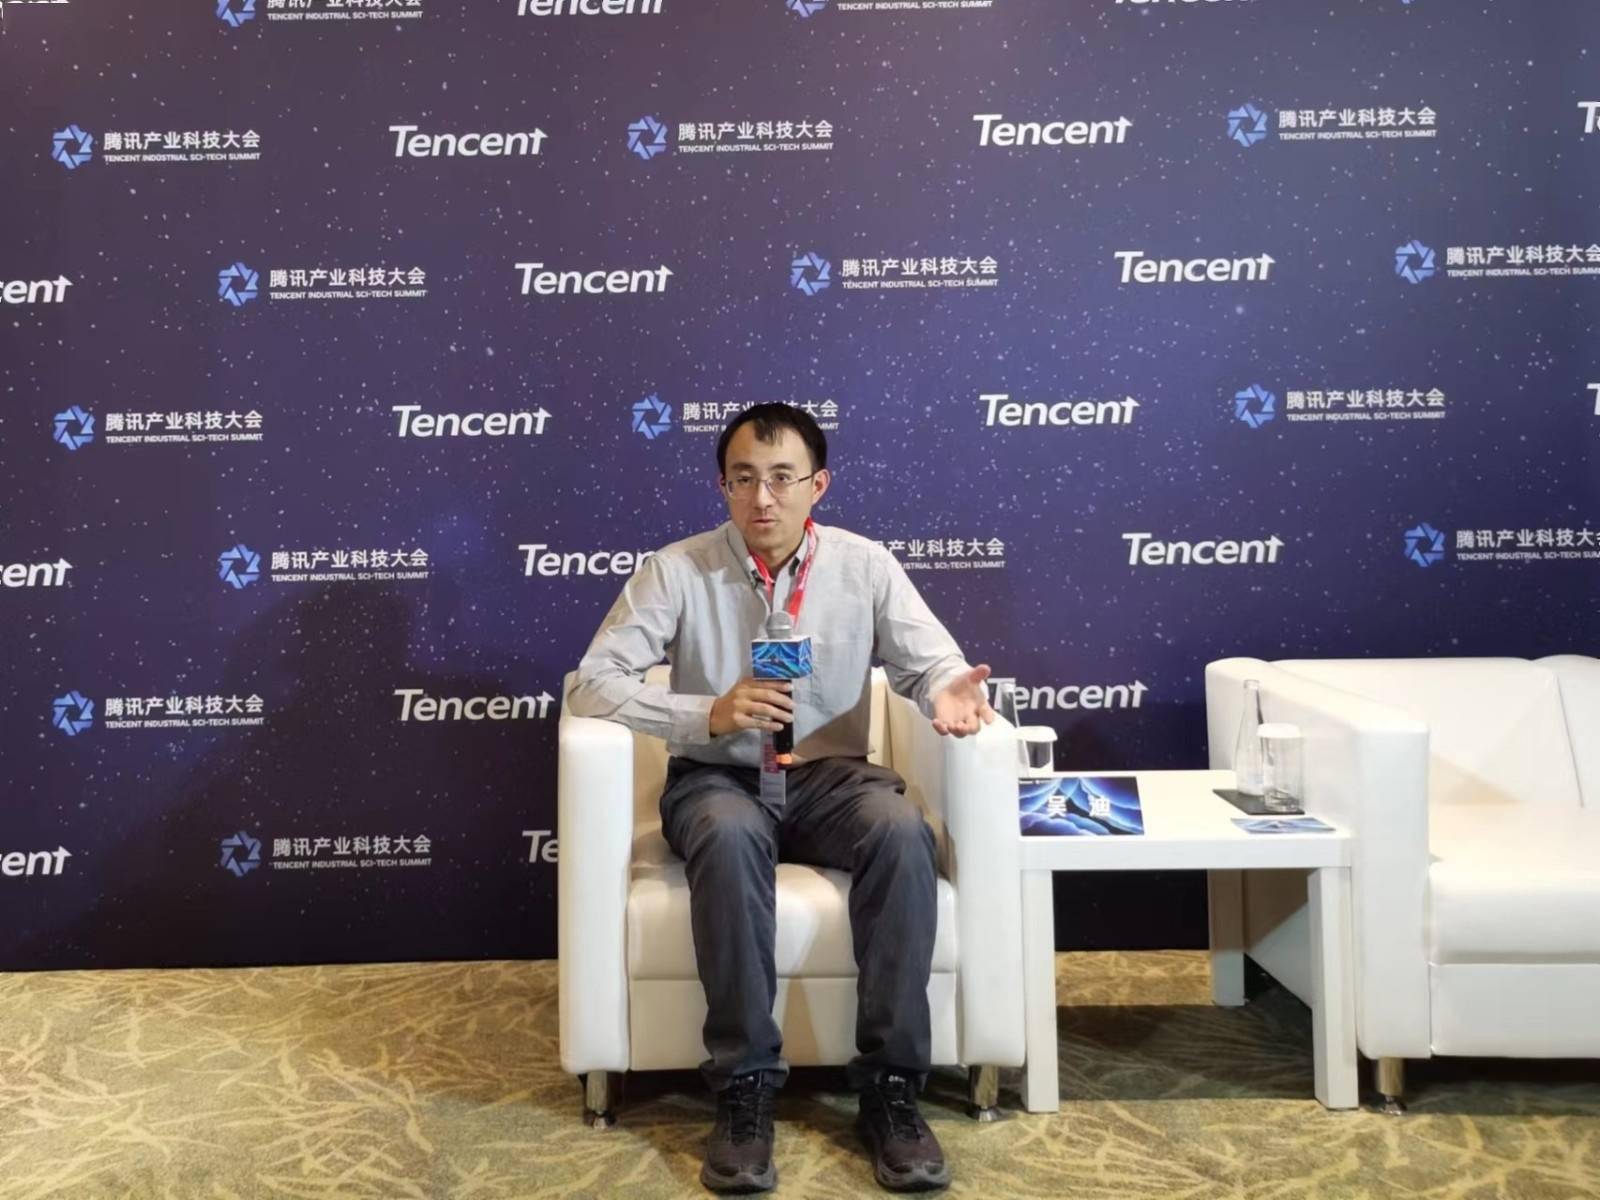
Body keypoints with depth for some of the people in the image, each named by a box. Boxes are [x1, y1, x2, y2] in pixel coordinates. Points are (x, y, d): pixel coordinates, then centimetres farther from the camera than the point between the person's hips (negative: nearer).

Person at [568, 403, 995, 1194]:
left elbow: (932, 659, -3)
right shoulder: (677, 570, -6)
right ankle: (744, 1088, -22)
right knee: (729, 838, -36)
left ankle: (891, 1087, -19)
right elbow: (593, 683, -12)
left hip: (831, 776, 2)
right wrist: (709, 713, -26)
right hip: (716, 778, -1)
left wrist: (947, 690, -29)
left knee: (902, 830, -30)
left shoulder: (865, 566, 0)